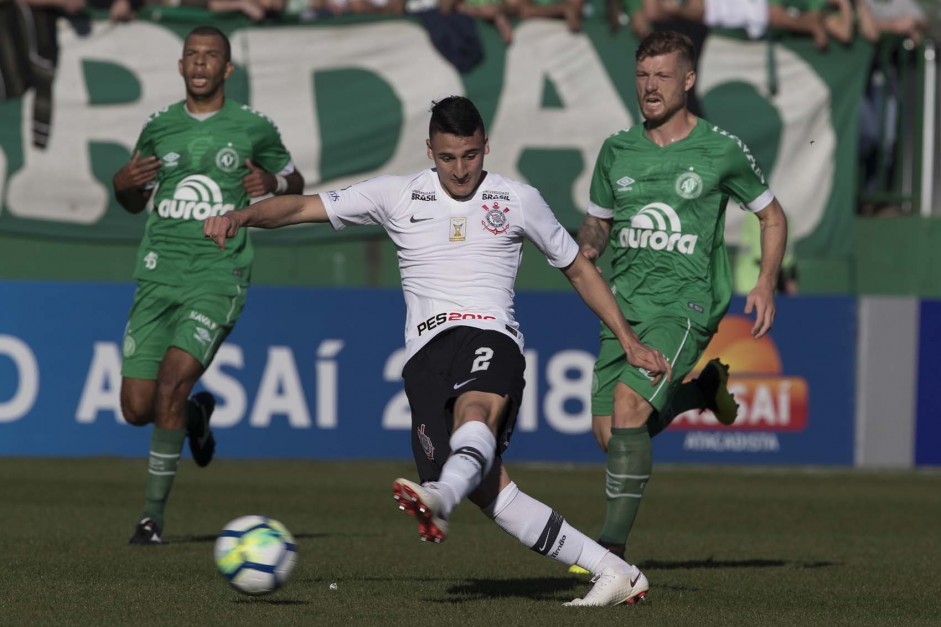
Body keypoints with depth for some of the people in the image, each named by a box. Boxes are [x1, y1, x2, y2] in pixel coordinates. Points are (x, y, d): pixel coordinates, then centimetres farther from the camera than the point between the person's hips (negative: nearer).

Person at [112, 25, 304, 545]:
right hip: (158, 277, 3)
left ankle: (154, 514, -13)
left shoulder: (253, 128, 4)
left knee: (171, 382, -22)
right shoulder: (159, 127, 10)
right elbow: (135, 203, 22)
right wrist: (123, 184, -1)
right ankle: (196, 414, 33)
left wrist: (271, 182, -5)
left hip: (218, 277, -3)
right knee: (137, 408, -4)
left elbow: (294, 182, 18)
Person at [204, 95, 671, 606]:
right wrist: (242, 216, -10)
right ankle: (613, 573, -14)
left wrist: (628, 341, 21)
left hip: (490, 337, -1)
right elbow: (302, 208, 9)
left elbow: (578, 269, 24)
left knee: (475, 409, -38)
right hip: (427, 349, 1)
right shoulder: (398, 196, 13)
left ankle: (439, 498, -70)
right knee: (487, 489, -17)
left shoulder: (519, 201, 13)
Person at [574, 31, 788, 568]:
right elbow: (598, 220, 22)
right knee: (608, 433, 3)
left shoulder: (721, 151, -2)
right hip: (624, 306, 5)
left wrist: (766, 284, -3)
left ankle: (614, 547, -19)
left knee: (628, 407, -23)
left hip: (685, 304, -5)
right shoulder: (617, 151, 9)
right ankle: (703, 387, 33)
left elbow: (773, 216, 10)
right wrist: (587, 246, -2)